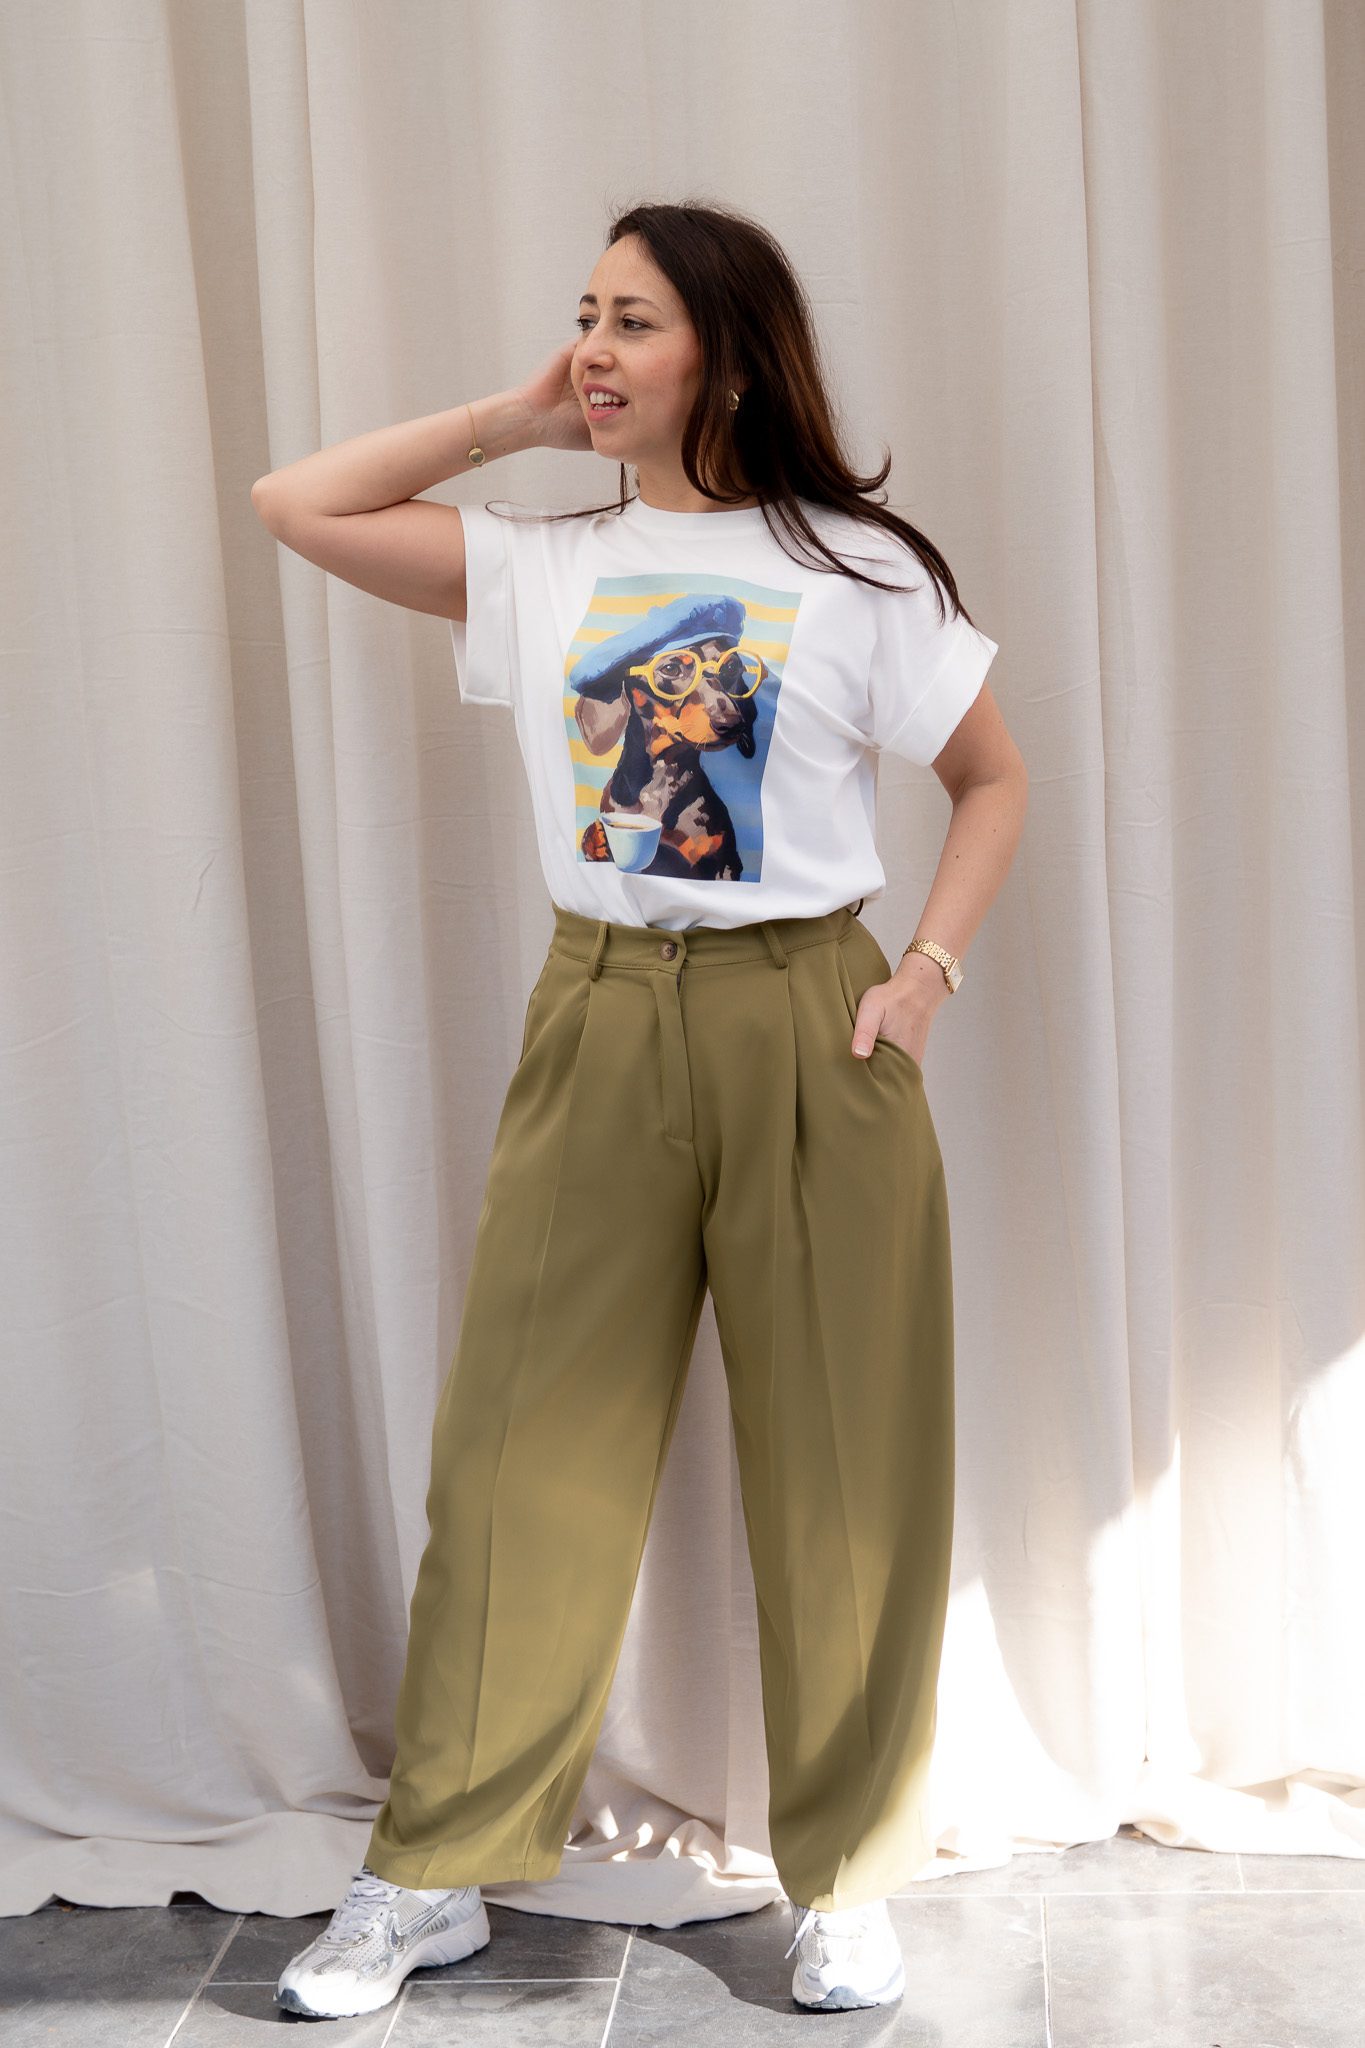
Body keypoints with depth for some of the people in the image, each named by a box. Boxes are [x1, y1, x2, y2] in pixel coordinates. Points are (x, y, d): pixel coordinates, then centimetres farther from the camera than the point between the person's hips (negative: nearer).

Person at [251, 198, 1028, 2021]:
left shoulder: (858, 569, 1)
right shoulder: (544, 566, 7)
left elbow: (996, 779, 7)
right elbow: (299, 505, 5)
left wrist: (930, 970, -5)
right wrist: (517, 419, 5)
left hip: (808, 1029, -2)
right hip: (601, 1028, 2)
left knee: (840, 1467, 5)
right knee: (527, 1452, 4)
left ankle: (846, 1880, 21)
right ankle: (431, 1875, 17)